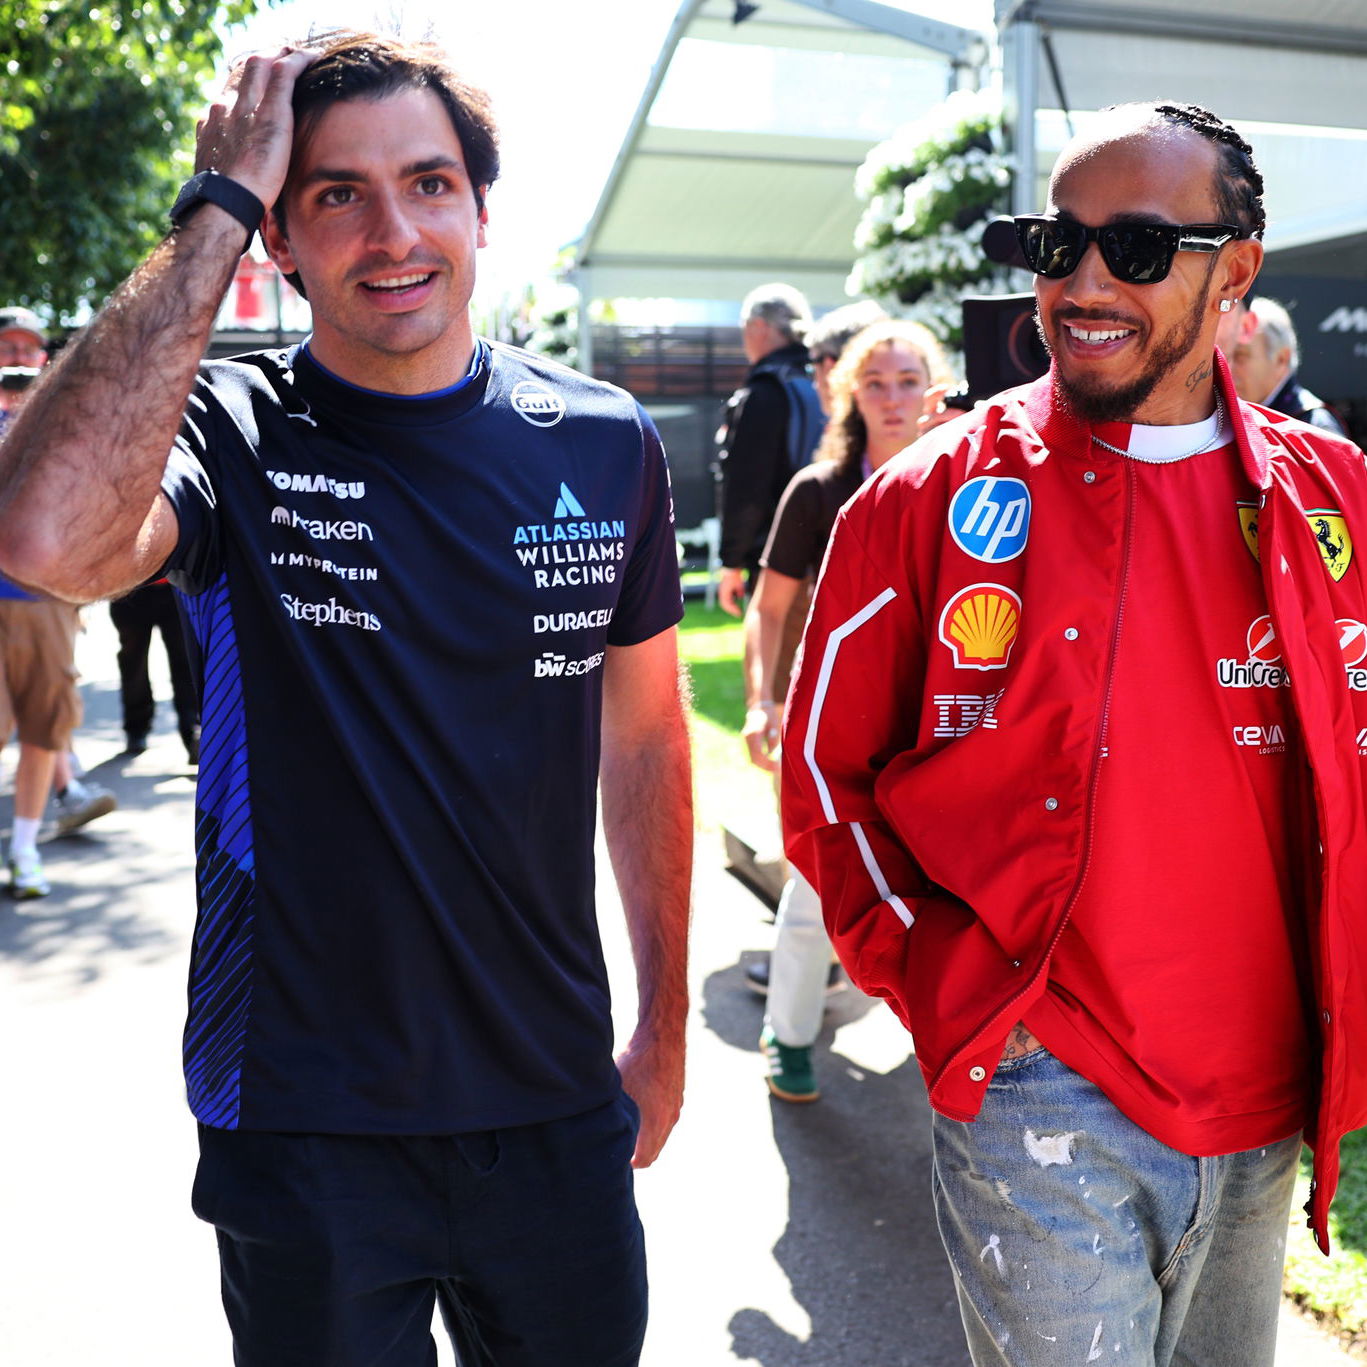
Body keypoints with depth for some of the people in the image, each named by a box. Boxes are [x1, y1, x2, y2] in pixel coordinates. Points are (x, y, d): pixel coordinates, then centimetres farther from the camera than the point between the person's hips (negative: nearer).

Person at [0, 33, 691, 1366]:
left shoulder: (602, 442, -2)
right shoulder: (230, 434, -10)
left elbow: (644, 739, 6)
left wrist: (663, 1030, 8)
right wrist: (217, 207, -24)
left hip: (555, 1106, 3)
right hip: (303, 1122, -2)